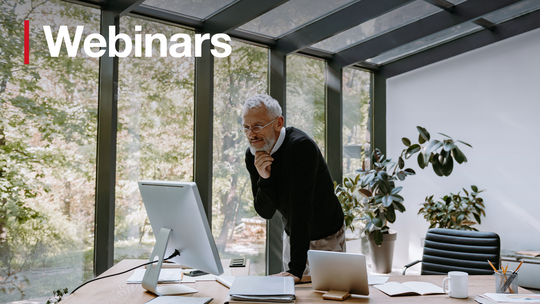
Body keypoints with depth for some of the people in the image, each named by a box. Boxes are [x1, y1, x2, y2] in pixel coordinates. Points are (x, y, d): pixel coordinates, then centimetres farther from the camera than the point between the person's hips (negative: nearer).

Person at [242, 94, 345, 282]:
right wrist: (264, 179, -31)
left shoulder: (301, 146, -31)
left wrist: (296, 268, -39)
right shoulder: (252, 155, -11)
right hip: (293, 235, 5)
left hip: (327, 236, -5)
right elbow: (266, 212, -11)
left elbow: (301, 208, -37)